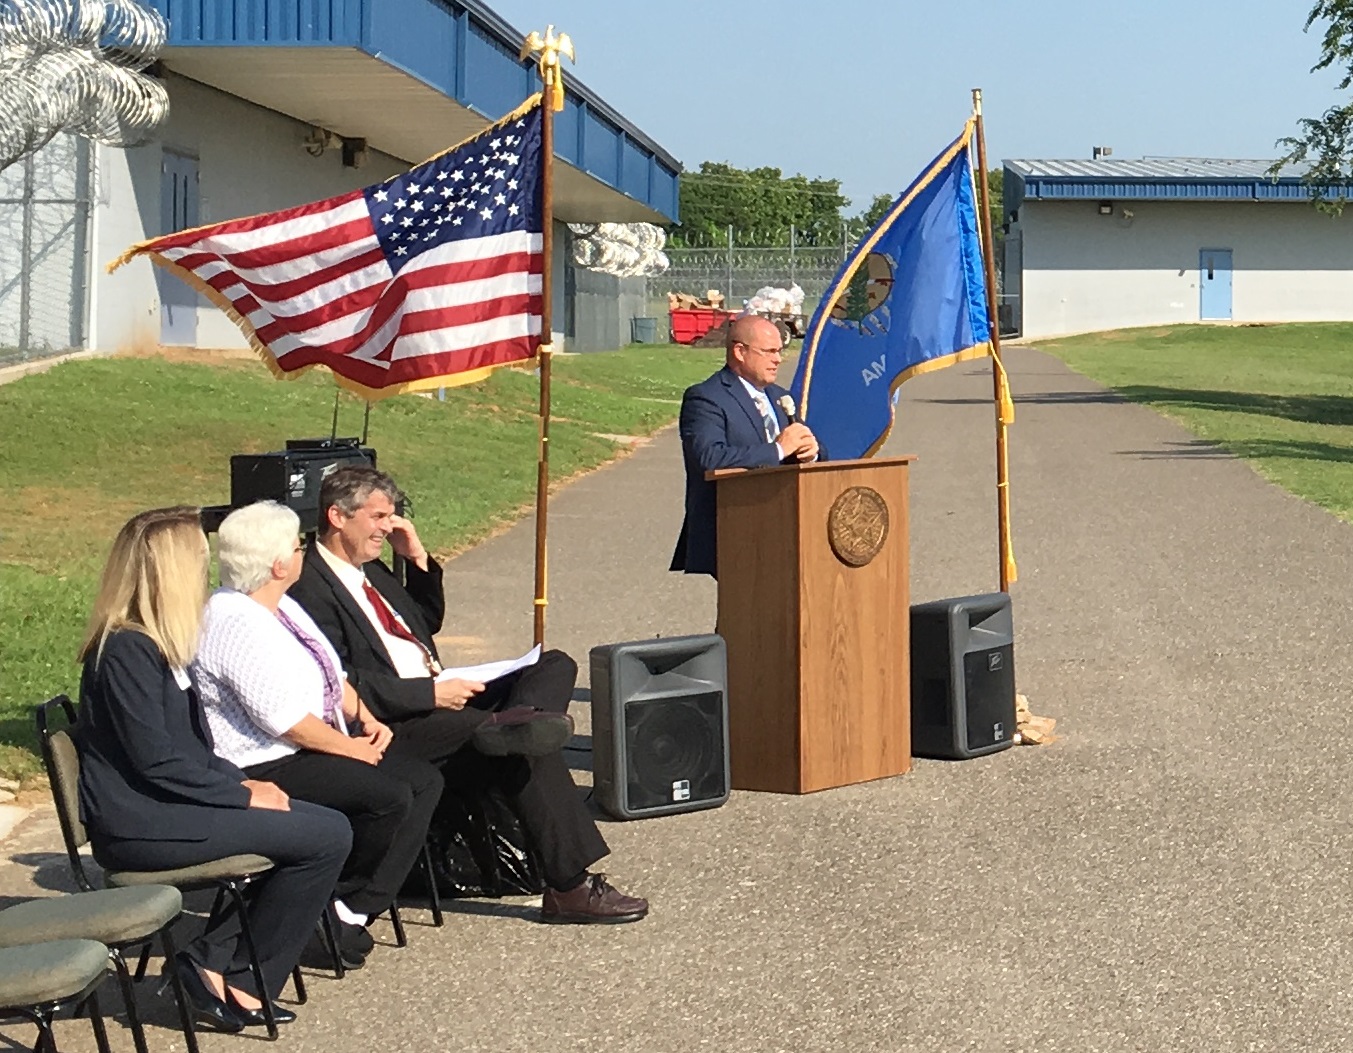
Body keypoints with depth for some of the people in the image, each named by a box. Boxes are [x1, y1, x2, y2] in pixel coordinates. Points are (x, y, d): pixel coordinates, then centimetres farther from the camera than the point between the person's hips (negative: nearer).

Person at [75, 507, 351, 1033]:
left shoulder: (153, 643, 15)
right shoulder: (126, 651, -16)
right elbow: (157, 763, -20)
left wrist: (240, 781, 3)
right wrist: (244, 794, -13)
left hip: (164, 806, 10)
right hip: (137, 825, -10)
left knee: (322, 825, 2)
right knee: (326, 836, -15)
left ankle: (211, 960, -2)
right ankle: (240, 981, -2)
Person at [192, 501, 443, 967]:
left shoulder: (281, 606, 12)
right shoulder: (234, 623, -21)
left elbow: (331, 673, 21)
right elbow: (282, 717, -24)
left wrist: (365, 718, 5)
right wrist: (349, 748, -15)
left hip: (321, 742, 11)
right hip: (265, 767, -11)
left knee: (424, 780, -1)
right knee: (389, 797, -25)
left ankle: (355, 909, -4)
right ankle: (338, 907, -6)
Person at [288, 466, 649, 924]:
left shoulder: (369, 569, 19)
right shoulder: (308, 588, -12)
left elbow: (428, 623, 30)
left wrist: (418, 559, 14)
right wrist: (431, 693, -22)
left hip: (437, 698, 10)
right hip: (392, 729, -10)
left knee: (555, 666, -1)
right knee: (526, 749, -25)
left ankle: (516, 719, -33)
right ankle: (570, 888, -19)